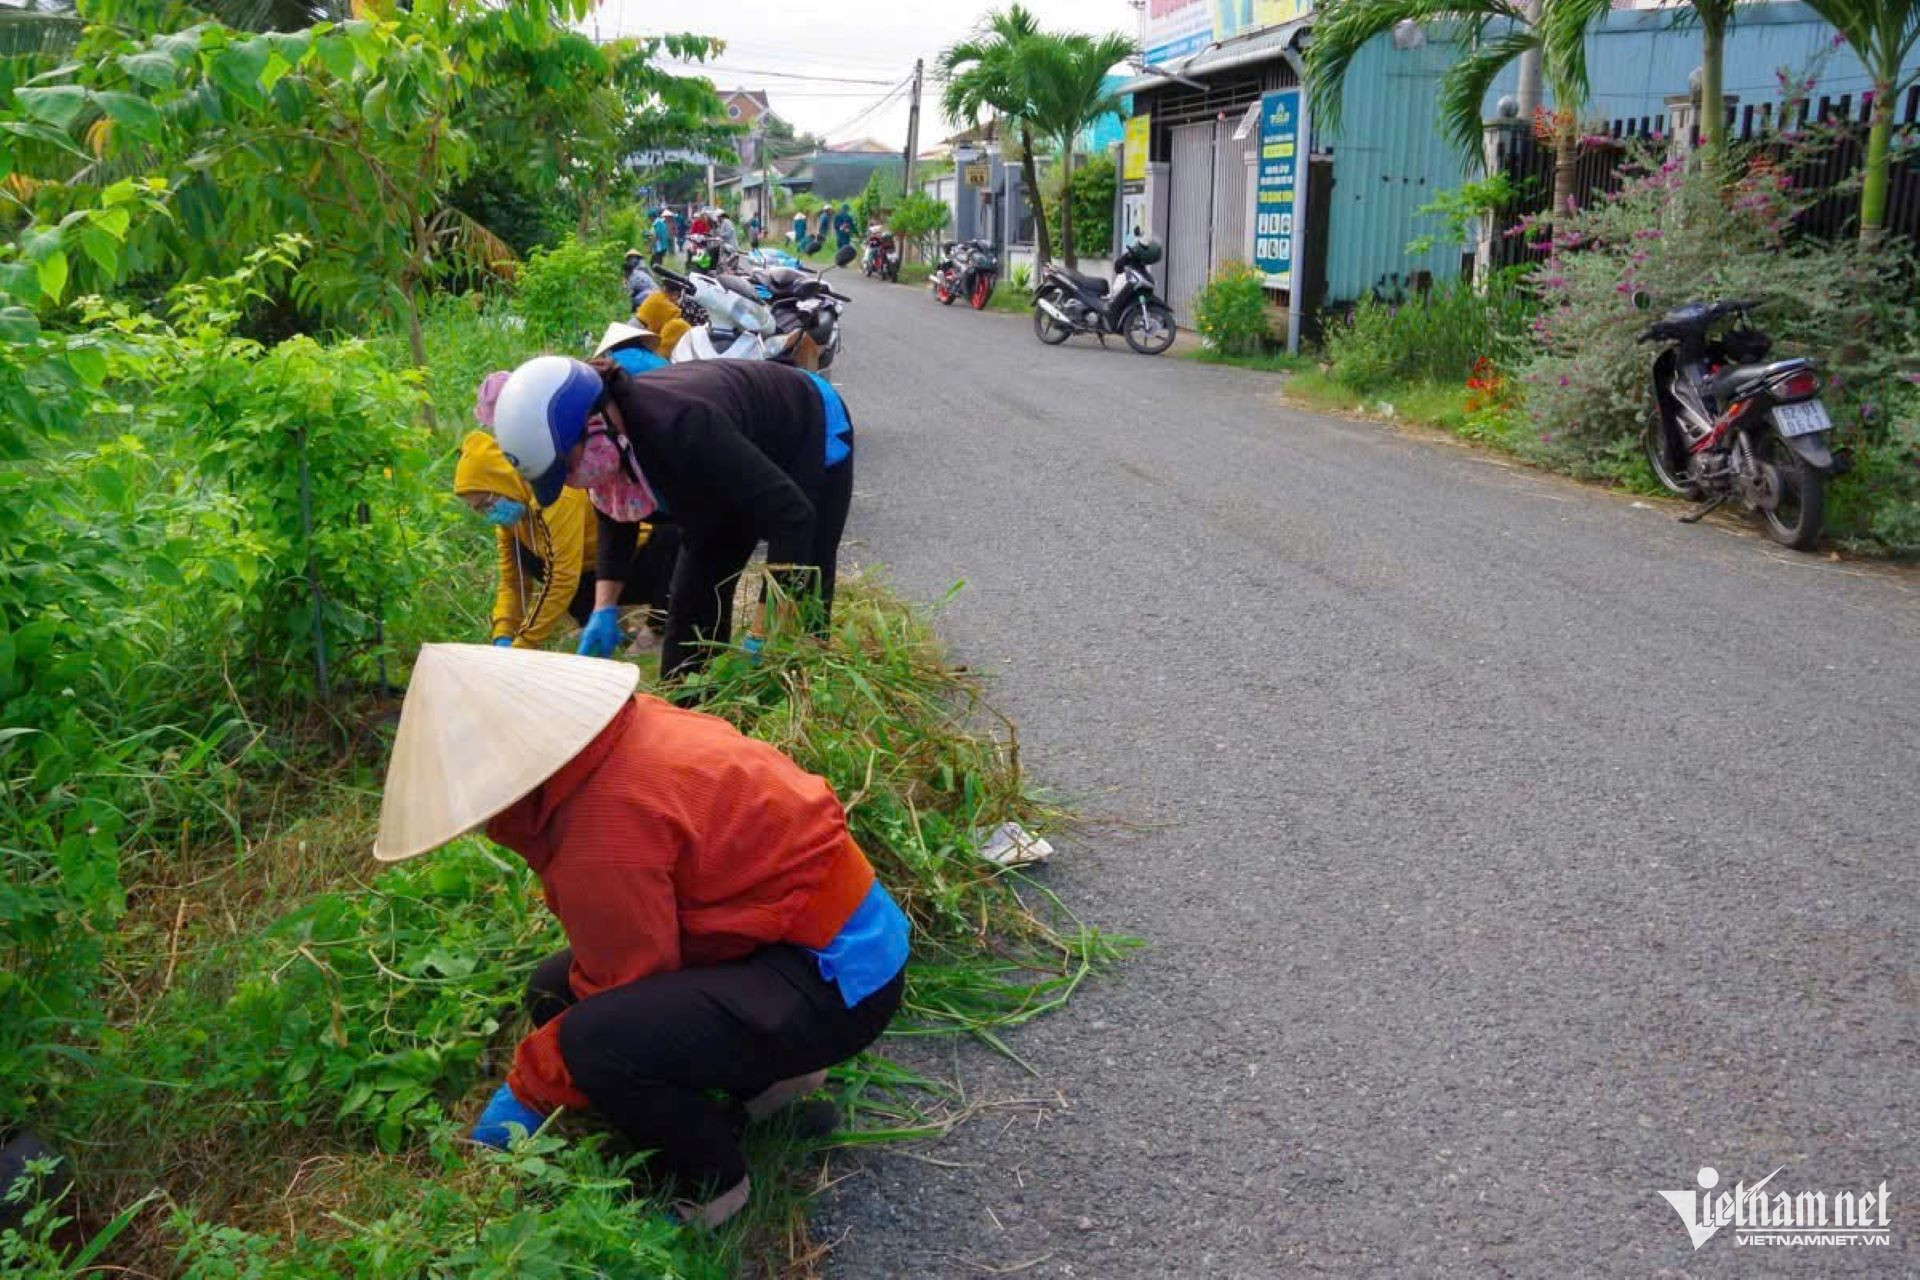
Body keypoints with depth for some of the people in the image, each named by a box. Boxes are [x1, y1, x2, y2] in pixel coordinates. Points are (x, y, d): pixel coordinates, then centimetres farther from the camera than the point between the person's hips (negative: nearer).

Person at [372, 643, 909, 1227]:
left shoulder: (605, 829, -28)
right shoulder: (625, 727, -1)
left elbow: (620, 990, -18)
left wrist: (526, 1091, -5)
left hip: (835, 979, -10)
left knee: (597, 1038, -29)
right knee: (554, 989, 10)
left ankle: (708, 1186, 0)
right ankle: (773, 1070, 19)